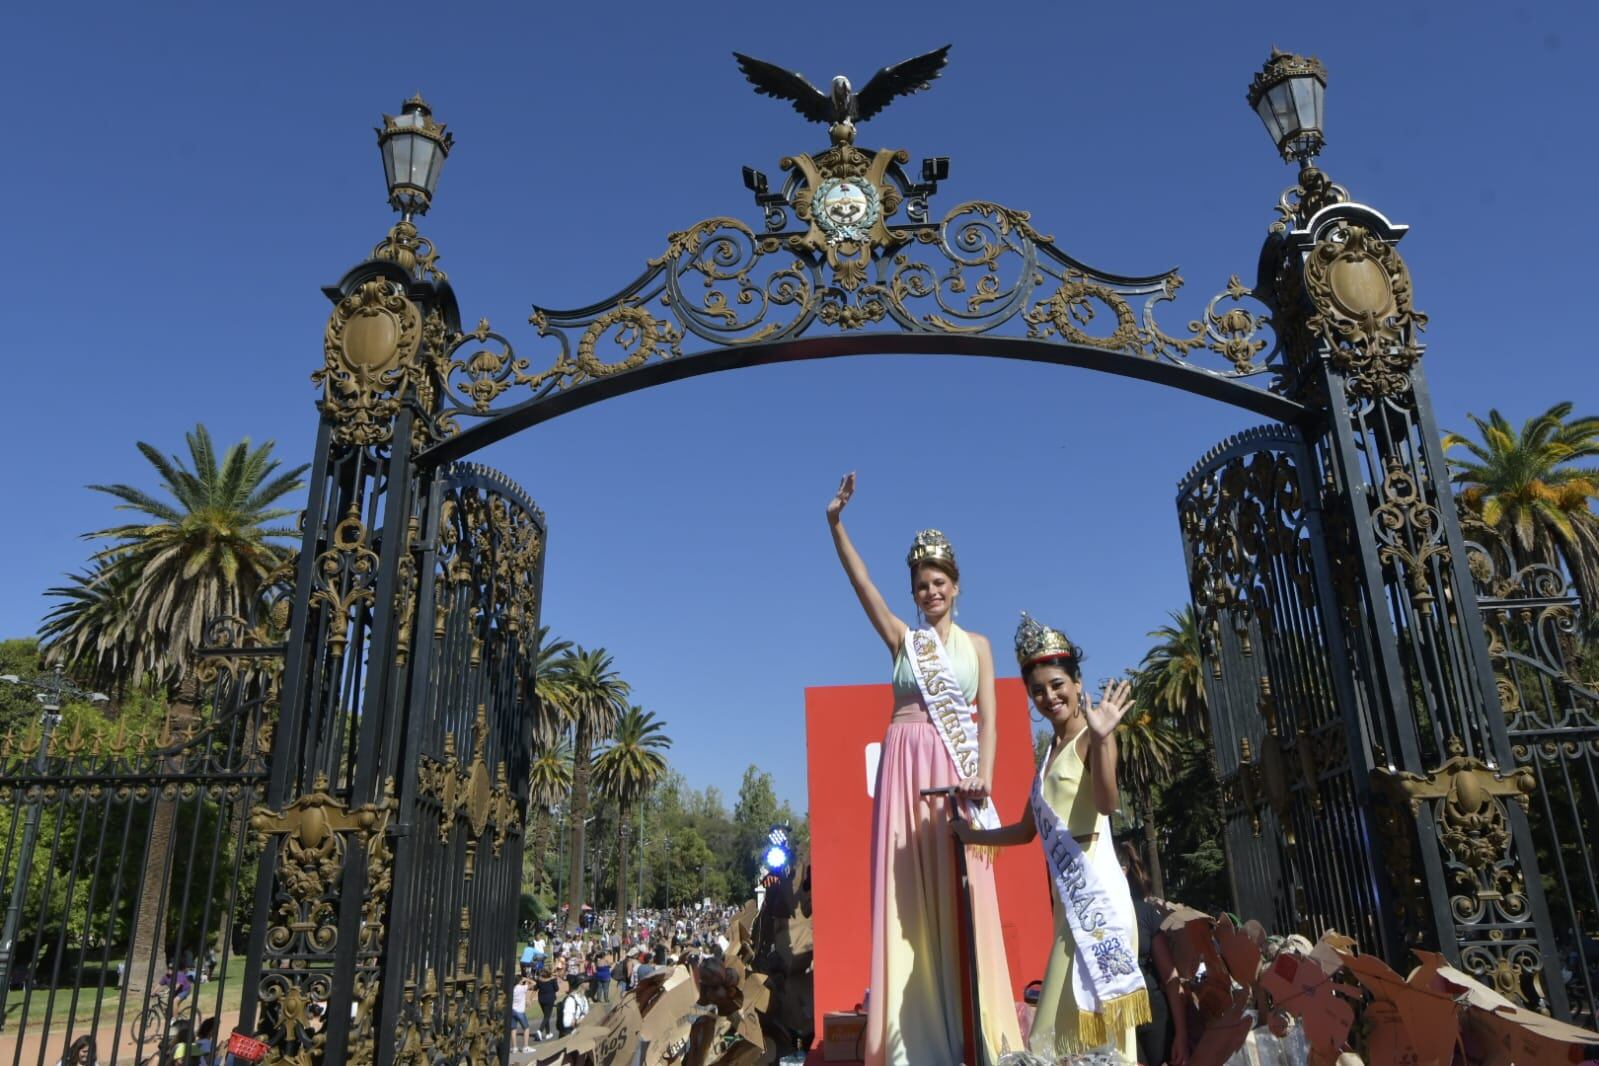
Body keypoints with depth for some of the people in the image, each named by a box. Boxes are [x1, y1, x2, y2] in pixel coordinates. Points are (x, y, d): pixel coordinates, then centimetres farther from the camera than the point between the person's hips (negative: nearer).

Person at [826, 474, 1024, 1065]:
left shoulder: (977, 645, 11)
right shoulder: (902, 638, 10)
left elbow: (987, 718, 3)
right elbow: (862, 584, -2)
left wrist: (983, 773, -14)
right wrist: (835, 522, -12)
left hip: (959, 773, 0)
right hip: (907, 768, 0)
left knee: (961, 897, 0)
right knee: (908, 896, -1)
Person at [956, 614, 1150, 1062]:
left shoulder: (1090, 739, -6)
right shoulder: (1050, 751, 17)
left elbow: (1108, 803, -25)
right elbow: (1027, 829, 25)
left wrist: (1101, 739, -38)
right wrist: (967, 834, 30)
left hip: (1097, 892, -8)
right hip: (1068, 898, 8)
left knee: (1099, 1018, -8)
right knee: (1069, 1021, 7)